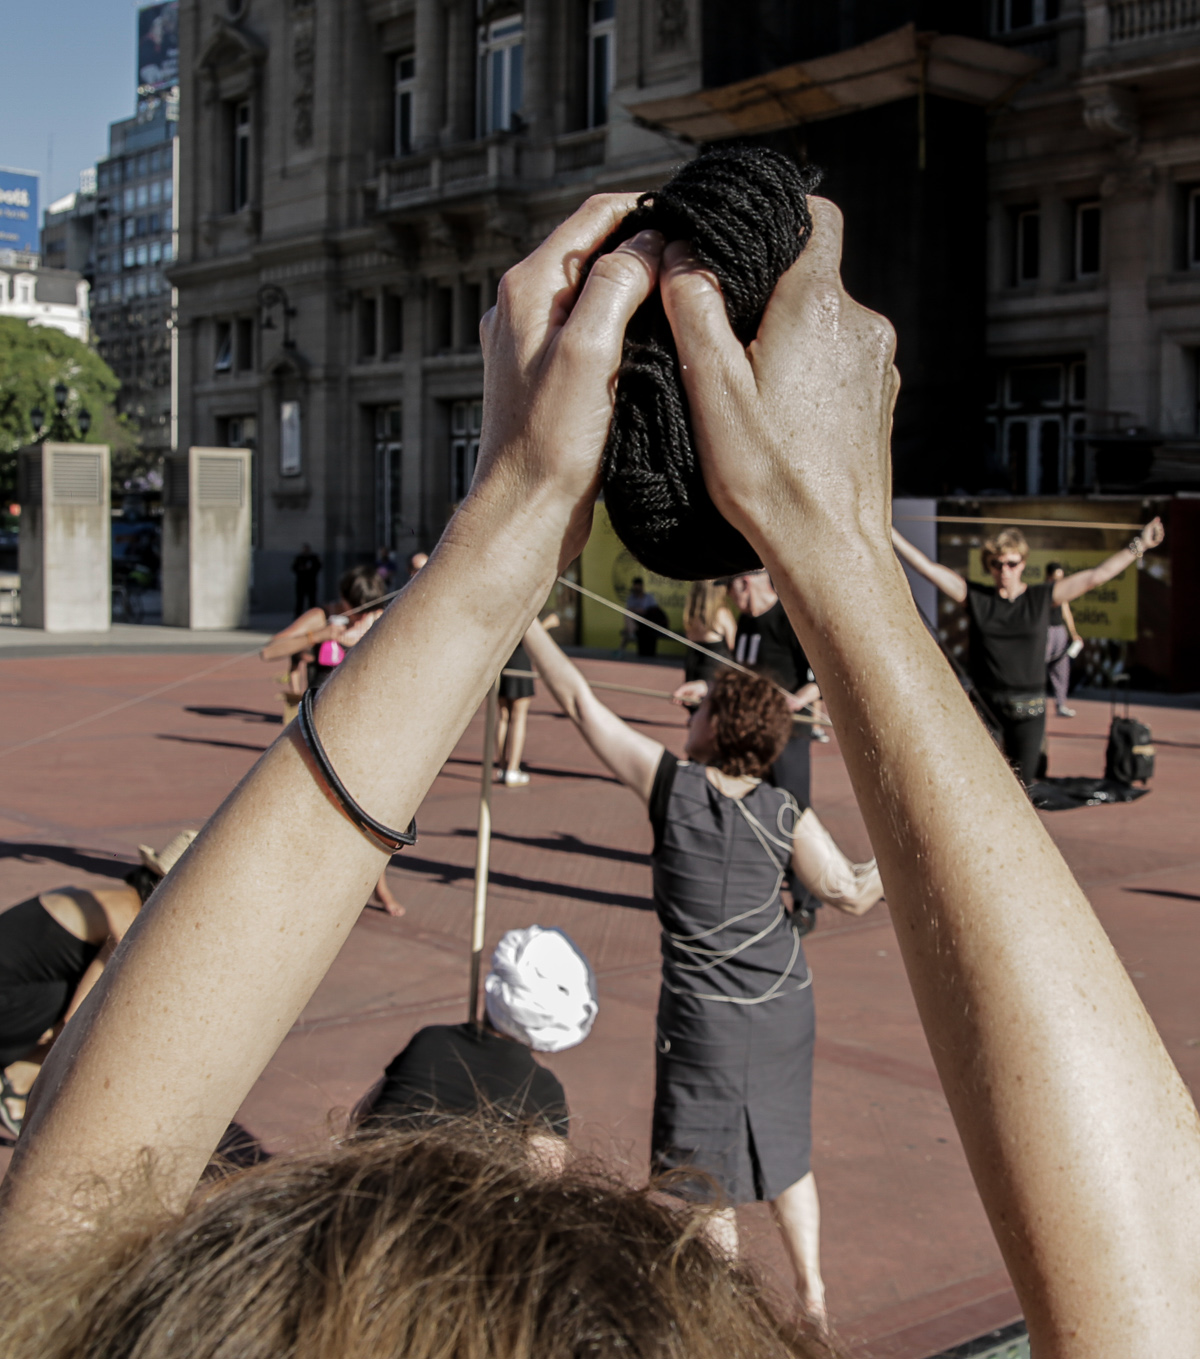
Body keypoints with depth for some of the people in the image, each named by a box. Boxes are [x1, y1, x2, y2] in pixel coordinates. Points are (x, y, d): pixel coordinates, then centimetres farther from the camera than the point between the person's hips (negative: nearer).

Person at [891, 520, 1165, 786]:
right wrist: (890, 534, -3)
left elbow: (1097, 575, 7)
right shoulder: (975, 597, 2)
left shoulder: (1042, 598, 4)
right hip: (985, 707, -1)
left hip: (1028, 711, 1)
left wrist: (1139, 545, 8)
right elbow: (927, 567, 0)